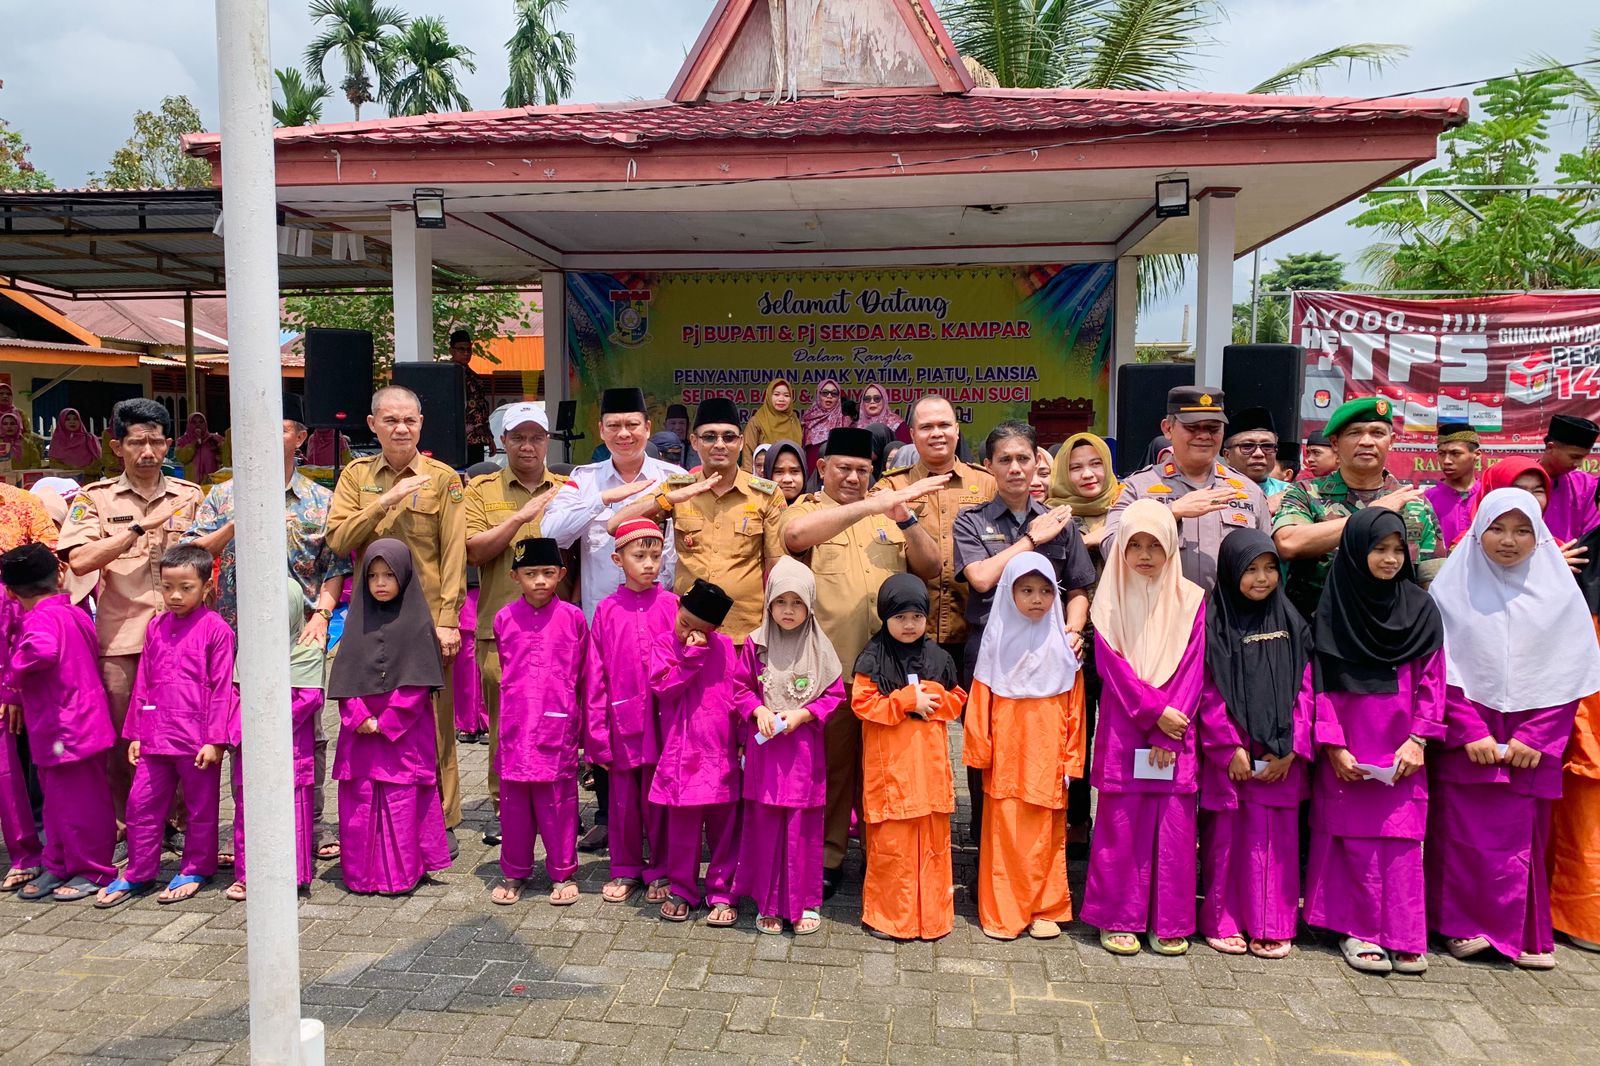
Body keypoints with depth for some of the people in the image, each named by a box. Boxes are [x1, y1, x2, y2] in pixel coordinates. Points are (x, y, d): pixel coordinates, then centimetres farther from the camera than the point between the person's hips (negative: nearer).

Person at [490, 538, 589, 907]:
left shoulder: (572, 617, -2)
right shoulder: (504, 619, 3)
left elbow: (585, 675, 5)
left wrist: (584, 721, 8)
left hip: (559, 726, -2)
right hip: (515, 726, 2)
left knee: (558, 800, 6)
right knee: (514, 800, 10)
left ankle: (562, 873, 20)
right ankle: (514, 872, 25)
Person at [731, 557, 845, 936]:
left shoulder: (820, 648, -1)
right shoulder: (756, 644, 1)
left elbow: (835, 696, 2)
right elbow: (740, 689, 7)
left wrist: (803, 714, -11)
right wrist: (758, 710, -11)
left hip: (804, 749, -1)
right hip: (764, 747, 1)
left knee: (803, 828, 4)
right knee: (764, 826, 6)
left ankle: (805, 903, 19)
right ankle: (767, 903, 19)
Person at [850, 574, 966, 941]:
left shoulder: (938, 658, 8)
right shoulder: (873, 659, -4)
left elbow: (957, 700, 12)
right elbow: (862, 703, -10)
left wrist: (933, 699, -8)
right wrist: (907, 701, -15)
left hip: (929, 762, 4)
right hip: (890, 764, -4)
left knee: (933, 840, 9)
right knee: (890, 843, -1)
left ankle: (931, 914, 22)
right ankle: (887, 914, 14)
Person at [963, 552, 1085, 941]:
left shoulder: (1062, 645, 4)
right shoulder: (998, 640, 2)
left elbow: (1074, 706, 5)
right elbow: (980, 701, 2)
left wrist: (1072, 757, 3)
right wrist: (980, 751, -1)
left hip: (1047, 758, 1)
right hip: (1006, 757, -1)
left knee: (1047, 835, 5)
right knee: (1005, 832, 1)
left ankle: (1046, 909, 19)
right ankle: (1002, 913, 11)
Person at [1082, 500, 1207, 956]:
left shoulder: (1190, 599, 5)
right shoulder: (1109, 599, 3)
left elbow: (1192, 668, 0)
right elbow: (1111, 665, -3)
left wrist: (1170, 725, -9)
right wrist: (1154, 711, -12)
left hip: (1175, 732, 1)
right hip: (1123, 729, -1)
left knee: (1174, 826, 3)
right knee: (1121, 824, 2)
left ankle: (1170, 922, 15)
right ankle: (1118, 919, 13)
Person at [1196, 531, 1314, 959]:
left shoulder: (1291, 623, 9)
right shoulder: (1214, 623, -1)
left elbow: (1304, 688, 5)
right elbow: (1208, 694, -4)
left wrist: (1289, 747, -4)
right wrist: (1230, 748, -10)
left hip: (1281, 757, 3)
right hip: (1227, 755, -2)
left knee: (1276, 838, 5)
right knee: (1227, 837, 4)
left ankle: (1272, 926, 16)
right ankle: (1223, 923, 15)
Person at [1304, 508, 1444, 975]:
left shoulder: (1420, 607, 6)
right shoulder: (1333, 608, 0)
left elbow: (1432, 680, 5)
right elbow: (1320, 683, -2)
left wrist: (1418, 739, -4)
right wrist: (1333, 745, -8)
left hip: (1402, 748, 2)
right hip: (1347, 749, -1)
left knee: (1403, 840, 1)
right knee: (1354, 837, 1)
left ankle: (1404, 936, 10)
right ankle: (1357, 931, 10)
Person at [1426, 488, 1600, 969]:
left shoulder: (1559, 591, 4)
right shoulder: (1453, 588, 1)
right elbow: (1440, 668, -3)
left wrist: (1535, 738, -7)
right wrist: (1471, 731, -11)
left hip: (1531, 746, 1)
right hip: (1464, 743, -1)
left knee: (1525, 835, 3)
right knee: (1465, 835, 0)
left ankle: (1527, 934, 17)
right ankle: (1467, 927, 12)